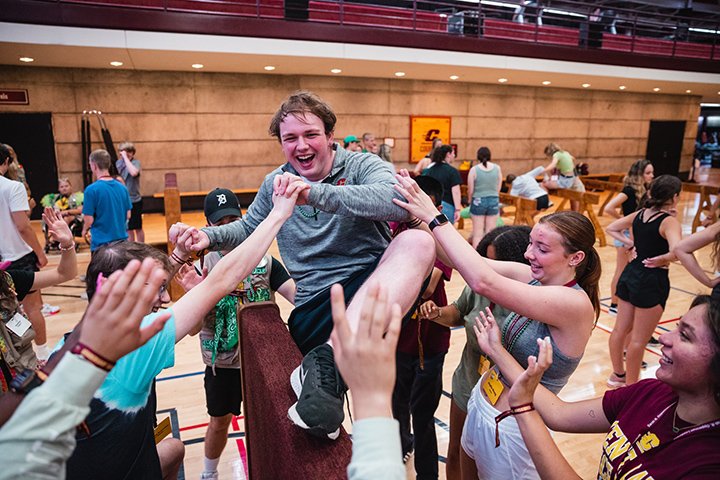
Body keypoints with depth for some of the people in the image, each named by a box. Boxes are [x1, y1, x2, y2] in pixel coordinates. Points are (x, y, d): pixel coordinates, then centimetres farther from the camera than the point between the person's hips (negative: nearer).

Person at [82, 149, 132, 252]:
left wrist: (85, 230, 10)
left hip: (101, 241, -4)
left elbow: (89, 220, -10)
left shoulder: (91, 189, -13)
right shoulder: (122, 187, 1)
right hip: (122, 239, 4)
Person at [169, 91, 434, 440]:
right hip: (314, 307, 1)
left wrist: (315, 193, -30)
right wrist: (207, 237, 8)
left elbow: (398, 201, -21)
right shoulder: (275, 184, 15)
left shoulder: (361, 165, 1)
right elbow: (248, 228, 30)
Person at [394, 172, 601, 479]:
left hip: (511, 429, -6)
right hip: (480, 402, 7)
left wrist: (434, 217, -35)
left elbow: (484, 282, -38)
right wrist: (421, 216, -25)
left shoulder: (576, 303, -27)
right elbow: (475, 264, -14)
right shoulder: (533, 277, -5)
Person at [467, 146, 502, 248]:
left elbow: (470, 190, -4)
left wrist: (470, 201, 14)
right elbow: (498, 188, 5)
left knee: (477, 234, 4)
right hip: (494, 201, 2)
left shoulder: (474, 169, -8)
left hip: (478, 201, -2)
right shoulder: (497, 168, 0)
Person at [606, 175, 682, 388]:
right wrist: (661, 259, -16)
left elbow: (611, 228, 16)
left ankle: (618, 374, 35)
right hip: (653, 280, -7)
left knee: (620, 329, 17)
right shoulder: (670, 222, -17)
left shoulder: (640, 214, 4)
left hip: (630, 274, 7)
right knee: (639, 340, 5)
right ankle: (631, 386, 19)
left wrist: (630, 243, 7)